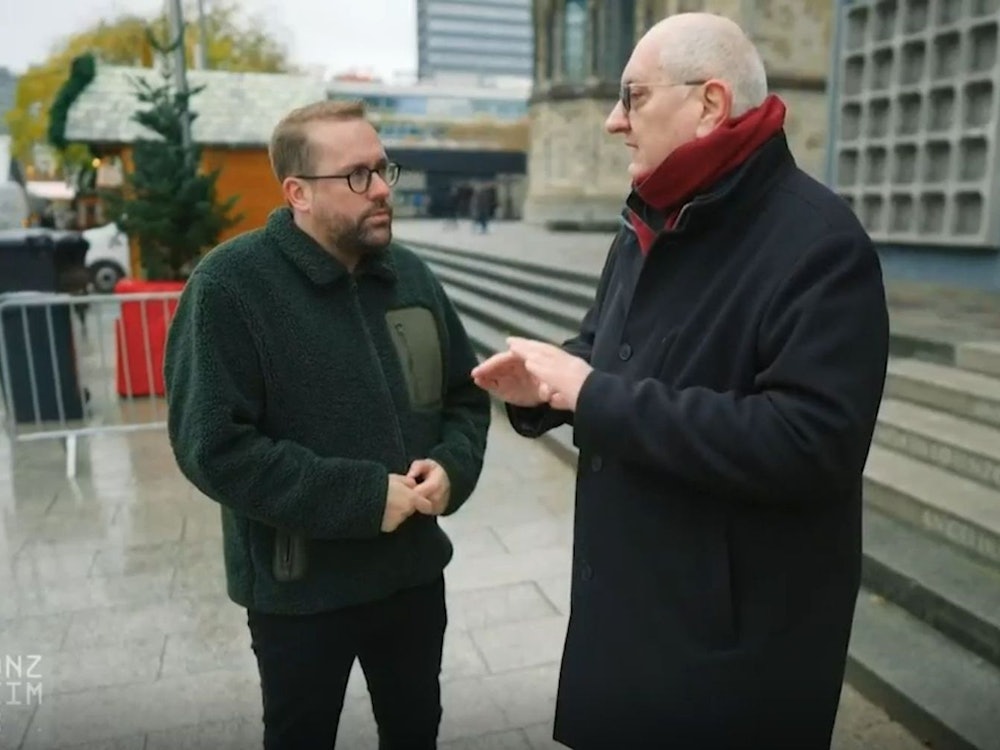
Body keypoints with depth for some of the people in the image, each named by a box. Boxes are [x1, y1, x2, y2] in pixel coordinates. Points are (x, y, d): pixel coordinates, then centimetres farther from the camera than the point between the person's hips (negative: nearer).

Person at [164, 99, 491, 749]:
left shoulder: (410, 274, 2)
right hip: (299, 590, -4)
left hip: (414, 570, 5)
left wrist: (452, 466, -13)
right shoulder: (232, 284, -16)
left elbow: (467, 393, 8)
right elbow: (213, 447, -21)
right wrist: (361, 495, -24)